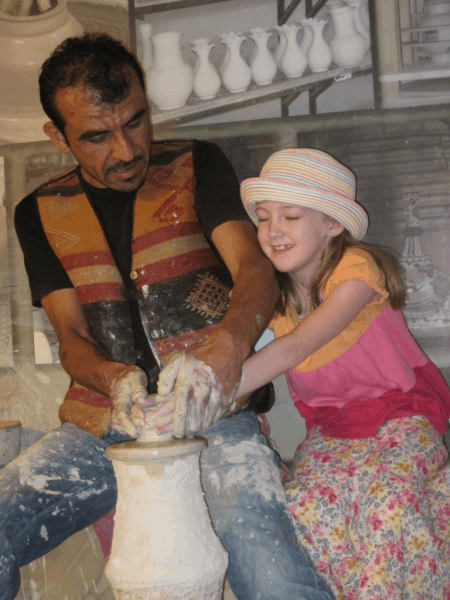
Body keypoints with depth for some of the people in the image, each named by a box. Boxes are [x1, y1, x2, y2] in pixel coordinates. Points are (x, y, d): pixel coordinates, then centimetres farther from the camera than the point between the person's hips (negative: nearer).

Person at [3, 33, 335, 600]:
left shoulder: (196, 166, 5)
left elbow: (255, 269, -7)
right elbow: (71, 336, 6)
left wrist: (227, 345, -31)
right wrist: (114, 378, -19)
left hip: (209, 417, -3)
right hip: (100, 425, 3)